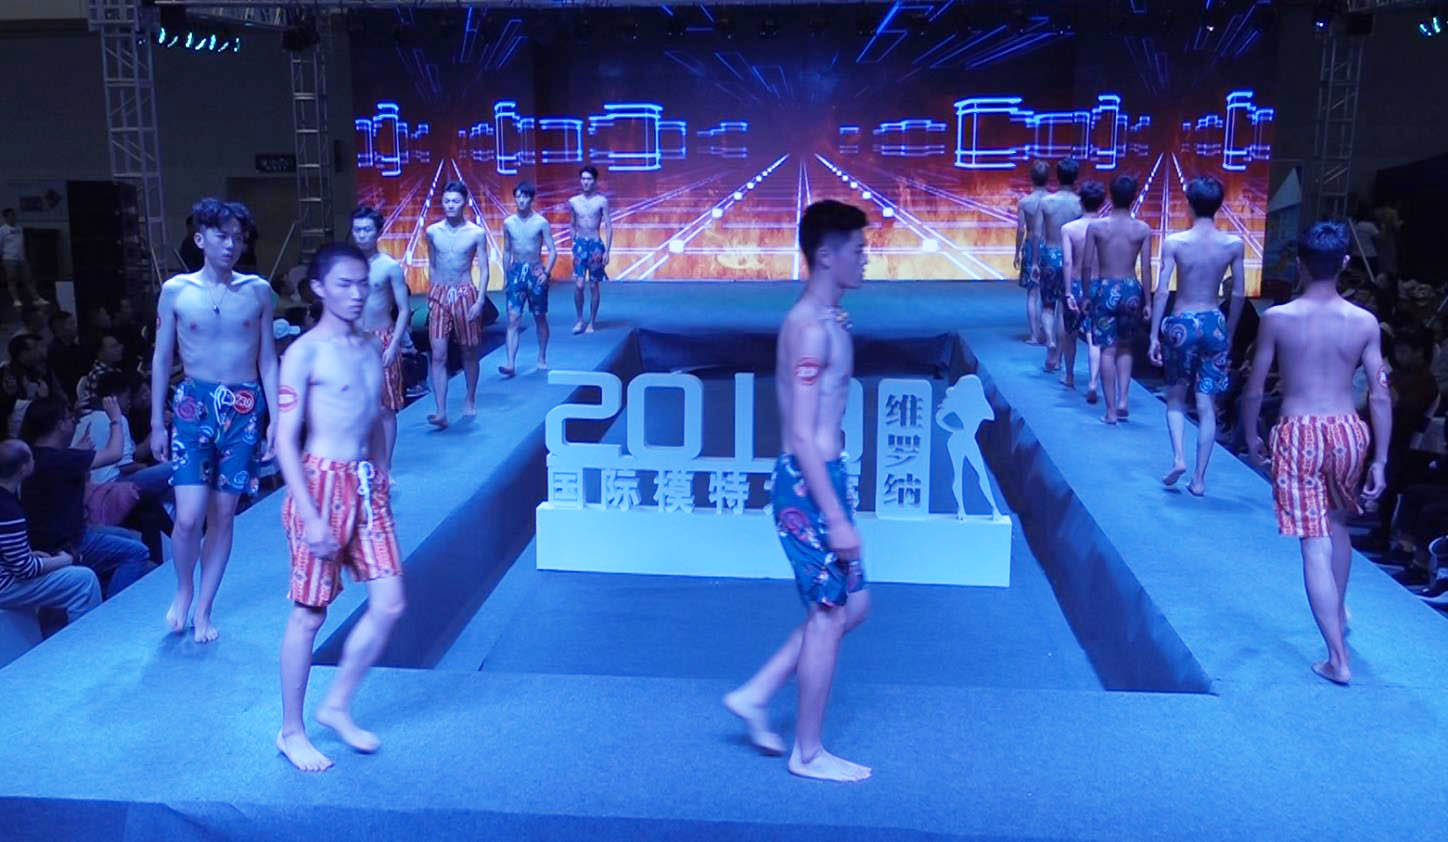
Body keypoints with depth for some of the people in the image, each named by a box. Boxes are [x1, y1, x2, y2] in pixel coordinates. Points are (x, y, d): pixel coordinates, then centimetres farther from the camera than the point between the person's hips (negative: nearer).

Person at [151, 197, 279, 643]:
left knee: (223, 515, 6)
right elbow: (161, 359, 5)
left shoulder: (257, 291, 3)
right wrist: (156, 423, 4)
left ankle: (204, 608, 21)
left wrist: (274, 418, 0)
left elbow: (268, 359, 6)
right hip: (194, 404, -1)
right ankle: (184, 589, 21)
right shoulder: (176, 290, 0)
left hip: (244, 408, 1)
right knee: (189, 517, -9)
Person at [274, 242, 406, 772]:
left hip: (367, 485, 7)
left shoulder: (371, 347, 11)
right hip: (321, 484, -7)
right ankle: (291, 732, 21)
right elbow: (285, 441, -12)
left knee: (389, 605, 5)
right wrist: (311, 518, -17)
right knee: (309, 614, 3)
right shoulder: (305, 353, -10)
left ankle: (336, 708, 24)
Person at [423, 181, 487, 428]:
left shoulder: (476, 234, -3)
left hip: (465, 295, -1)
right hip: (438, 295, 2)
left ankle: (470, 400, 31)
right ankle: (441, 412, -11)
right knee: (438, 355, -8)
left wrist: (480, 301, -10)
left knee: (469, 352, 10)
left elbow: (484, 270, -2)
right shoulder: (433, 232, 4)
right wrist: (432, 293, 14)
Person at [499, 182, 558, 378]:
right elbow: (507, 252, 14)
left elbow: (552, 251, -3)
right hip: (516, 271, 2)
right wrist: (506, 276, 12)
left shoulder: (541, 222, -3)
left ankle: (542, 358, 25)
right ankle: (511, 364, -13)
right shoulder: (509, 223, 6)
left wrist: (546, 272, -14)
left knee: (540, 317, 9)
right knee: (513, 319, -8)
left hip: (535, 271, -1)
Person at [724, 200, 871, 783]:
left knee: (852, 604, 17)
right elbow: (803, 436, -22)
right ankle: (808, 753, 19)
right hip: (810, 486, -10)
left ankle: (754, 696, 25)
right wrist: (837, 518, -21)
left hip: (817, 479, 10)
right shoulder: (812, 329, -18)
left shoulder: (824, 320, 13)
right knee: (828, 615, 3)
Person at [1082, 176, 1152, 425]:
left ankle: (1111, 410, 3)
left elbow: (1086, 266, -2)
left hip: (1105, 289, -1)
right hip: (1131, 289, 1)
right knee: (1125, 348, 18)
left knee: (1108, 350, 3)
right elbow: (1146, 269, -1)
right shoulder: (1143, 229, -2)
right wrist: (1147, 302, 6)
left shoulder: (1096, 227, -4)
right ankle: (1122, 400, 6)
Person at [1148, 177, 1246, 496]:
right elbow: (1239, 294, 3)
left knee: (1176, 397, 17)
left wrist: (1154, 335, -4)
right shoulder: (1233, 244, -2)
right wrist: (1230, 333, 15)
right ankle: (1199, 478, 10)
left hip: (1181, 323, -1)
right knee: (1207, 405, 7)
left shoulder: (1174, 242, -8)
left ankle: (1178, 457, -1)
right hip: (1214, 324, 2)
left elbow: (1162, 291, -9)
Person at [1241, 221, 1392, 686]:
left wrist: (1251, 435, 14)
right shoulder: (1365, 322, -1)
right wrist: (1380, 460, 5)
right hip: (1348, 431, 3)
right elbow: (1380, 395, -1)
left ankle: (1337, 659, 1)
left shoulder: (1277, 318, -6)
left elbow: (1254, 390, -2)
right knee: (1337, 522, 29)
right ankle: (1339, 612, 45)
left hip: (1298, 435, -3)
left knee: (1315, 546, 0)